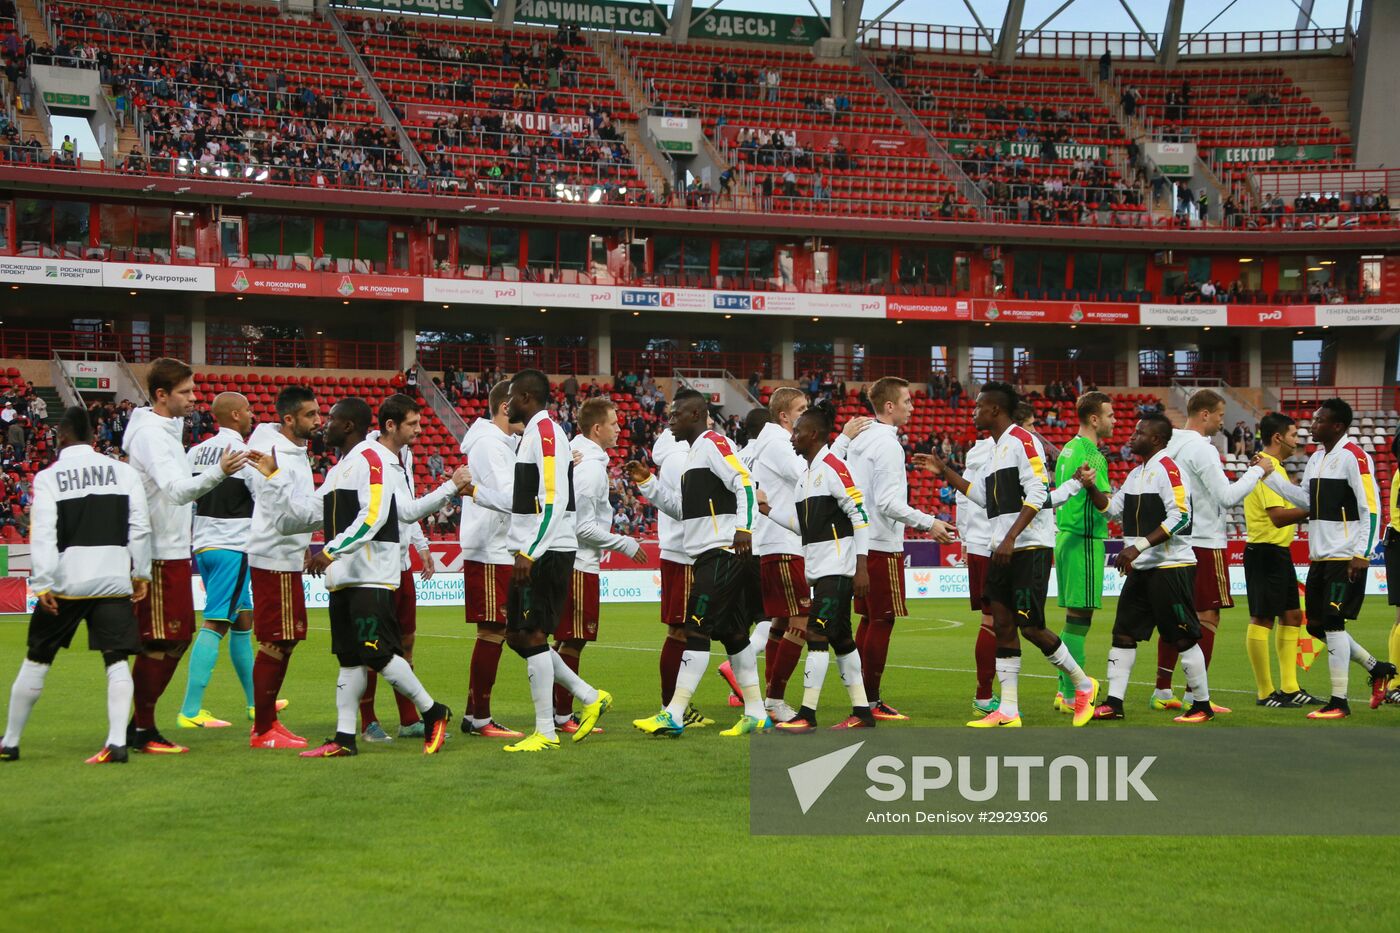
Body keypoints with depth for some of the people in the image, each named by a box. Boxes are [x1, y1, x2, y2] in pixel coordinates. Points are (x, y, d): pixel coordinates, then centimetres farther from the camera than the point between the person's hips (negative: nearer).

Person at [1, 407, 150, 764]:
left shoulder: (48, 477, -1)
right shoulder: (124, 472, 6)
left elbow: (42, 534, -9)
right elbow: (140, 527, 3)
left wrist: (42, 584, -11)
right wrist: (141, 574, 11)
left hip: (66, 581, -1)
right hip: (113, 579, 1)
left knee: (36, 660, 11)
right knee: (117, 661, 1)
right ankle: (117, 741, -13)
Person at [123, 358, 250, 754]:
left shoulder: (168, 428, 15)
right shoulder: (150, 434, -16)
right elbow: (177, 490, -30)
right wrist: (218, 471, -44)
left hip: (174, 551, 10)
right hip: (157, 554, -10)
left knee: (179, 637, 13)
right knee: (158, 643, -5)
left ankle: (140, 722, 20)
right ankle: (142, 731, 2)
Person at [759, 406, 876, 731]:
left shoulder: (833, 467, -11)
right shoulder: (806, 472, 16)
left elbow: (860, 515, -14)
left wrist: (862, 567, -18)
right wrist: (768, 510, 8)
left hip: (838, 568, -9)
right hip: (820, 569, 9)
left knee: (817, 634, -11)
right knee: (840, 638, 10)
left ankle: (807, 714, -10)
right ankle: (862, 712, 15)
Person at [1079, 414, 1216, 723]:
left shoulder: (1166, 468, -13)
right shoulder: (1137, 472, 15)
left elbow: (1180, 517, -21)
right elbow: (1112, 508, 19)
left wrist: (1139, 546, -23)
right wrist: (1091, 489, 2)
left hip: (1170, 566, -9)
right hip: (1141, 568, 9)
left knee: (1183, 637, -3)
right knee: (1123, 633, 8)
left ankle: (1203, 706, 5)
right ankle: (1114, 703, 12)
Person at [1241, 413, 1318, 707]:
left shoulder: (1272, 467, 17)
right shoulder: (1267, 467, -16)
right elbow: (1278, 516, -25)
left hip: (1278, 553, 11)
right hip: (1265, 552, -11)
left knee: (1292, 616, 13)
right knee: (1262, 619, -5)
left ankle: (1289, 688, 18)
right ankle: (1265, 693, -1)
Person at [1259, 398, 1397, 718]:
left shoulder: (1354, 457, -12)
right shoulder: (1316, 458, 14)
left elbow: (1370, 508, -14)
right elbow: (1305, 500, 18)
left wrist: (1362, 554, -19)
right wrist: (1269, 475, 11)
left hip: (1346, 557, -9)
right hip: (1320, 556, 9)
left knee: (1332, 622, -9)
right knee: (1317, 625, 10)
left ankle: (1339, 702, -2)